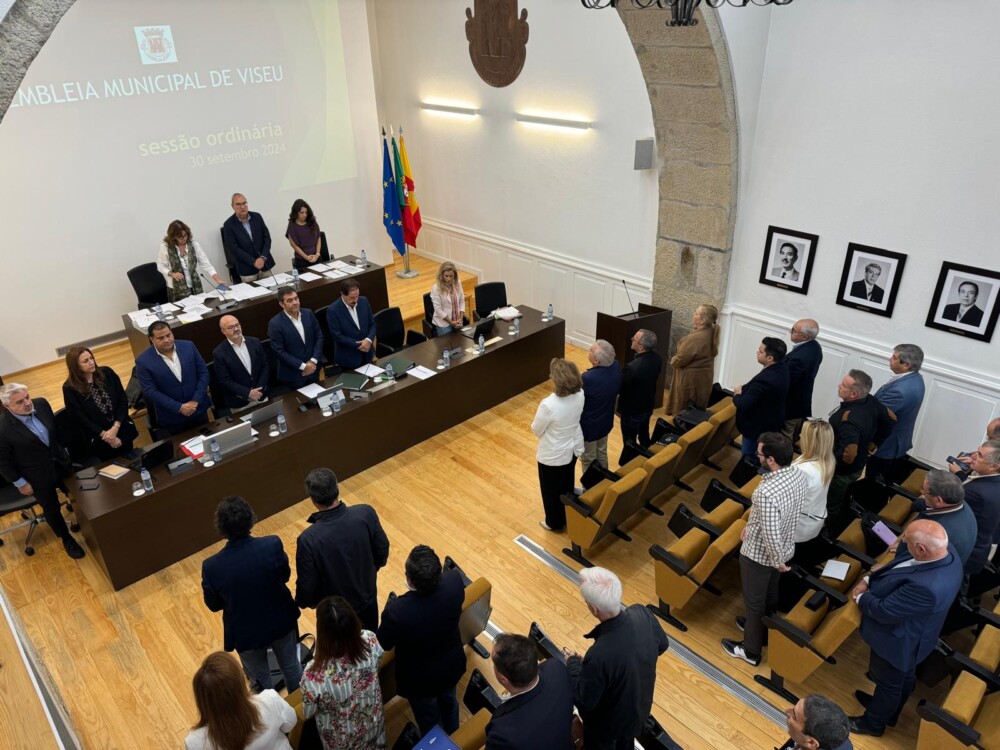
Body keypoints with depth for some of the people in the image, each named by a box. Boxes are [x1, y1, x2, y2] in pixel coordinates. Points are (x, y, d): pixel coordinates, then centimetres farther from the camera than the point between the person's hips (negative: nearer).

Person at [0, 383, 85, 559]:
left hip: (60, 463, 5)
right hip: (38, 476, -5)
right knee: (52, 509, 17)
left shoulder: (41, 404, -14)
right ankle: (67, 539, 40)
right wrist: (20, 483, -8)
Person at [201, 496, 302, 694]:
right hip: (280, 621, 2)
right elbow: (285, 576, -8)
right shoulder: (273, 545, -28)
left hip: (246, 633, -1)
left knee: (260, 678, 27)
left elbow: (213, 605, -10)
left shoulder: (212, 567, -28)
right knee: (291, 666, 28)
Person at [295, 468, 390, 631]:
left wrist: (303, 602, 3)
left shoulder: (309, 540, -33)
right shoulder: (366, 513, -25)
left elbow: (307, 585, -20)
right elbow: (383, 550, -9)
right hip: (368, 598, 3)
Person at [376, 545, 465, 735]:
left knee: (428, 723, 28)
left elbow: (384, 645, -19)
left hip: (420, 680, -4)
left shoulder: (396, 611, -41)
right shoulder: (455, 581, -31)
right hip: (452, 666, 4)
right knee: (449, 703, 36)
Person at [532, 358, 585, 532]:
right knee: (567, 484, 29)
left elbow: (536, 430, -19)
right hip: (574, 448, 6)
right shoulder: (579, 394, -16)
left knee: (552, 490, 20)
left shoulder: (548, 405, -36)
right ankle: (568, 516, 51)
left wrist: (538, 415, -1)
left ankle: (554, 522, 41)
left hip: (554, 455, -6)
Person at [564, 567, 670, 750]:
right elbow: (662, 646, -5)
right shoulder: (642, 614, -28)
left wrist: (572, 663, -11)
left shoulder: (598, 656, -45)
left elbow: (584, 701, -26)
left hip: (607, 723, -4)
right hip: (640, 708, 4)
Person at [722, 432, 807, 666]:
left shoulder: (766, 492, -39)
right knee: (770, 594, 29)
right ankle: (762, 629, 54)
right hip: (786, 548, 7)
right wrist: (751, 526, 11)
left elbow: (770, 535, -34)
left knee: (754, 601, 15)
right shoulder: (798, 474, -12)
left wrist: (778, 562, -15)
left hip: (759, 554, -7)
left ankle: (751, 651, 35)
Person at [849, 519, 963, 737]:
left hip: (897, 642, -8)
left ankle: (873, 723, 47)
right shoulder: (947, 555, -19)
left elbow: (883, 611, -32)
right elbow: (898, 565, -3)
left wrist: (861, 598, -14)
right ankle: (888, 712, 58)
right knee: (904, 677, 32)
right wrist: (868, 581, -12)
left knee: (887, 682, 21)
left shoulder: (925, 587, -47)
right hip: (910, 635, 8)